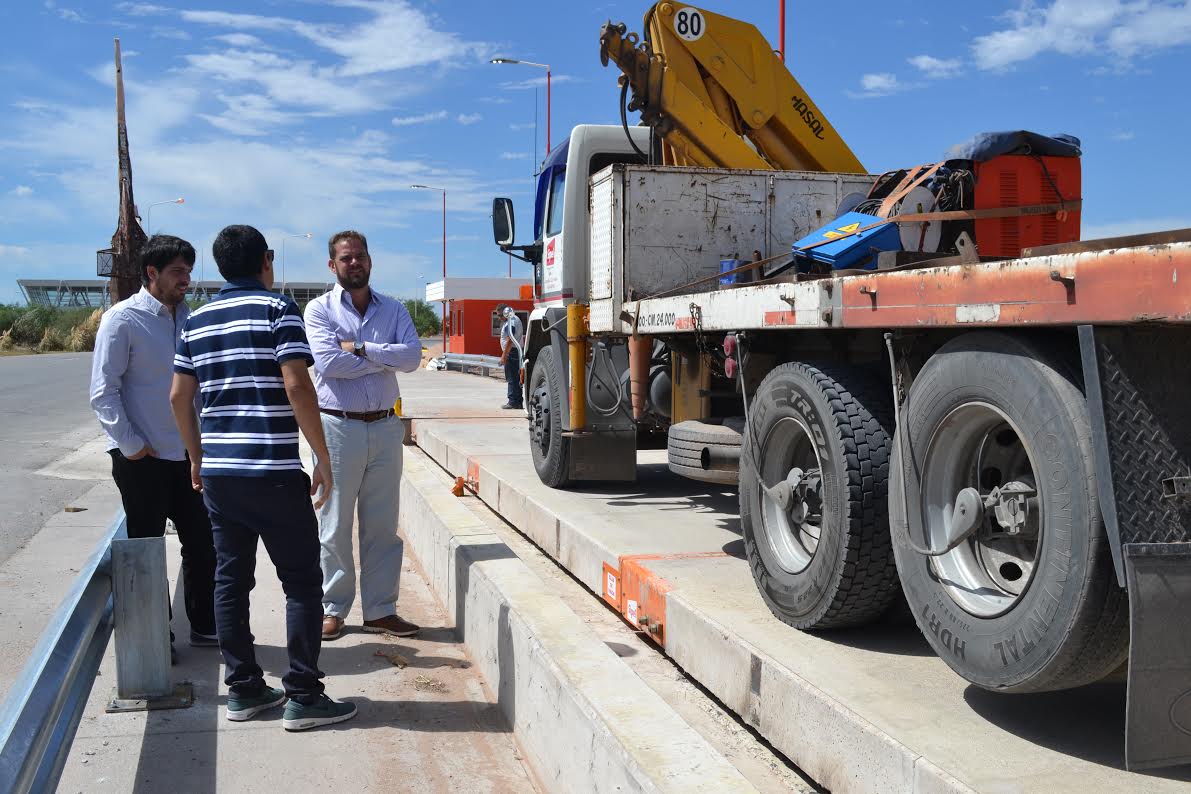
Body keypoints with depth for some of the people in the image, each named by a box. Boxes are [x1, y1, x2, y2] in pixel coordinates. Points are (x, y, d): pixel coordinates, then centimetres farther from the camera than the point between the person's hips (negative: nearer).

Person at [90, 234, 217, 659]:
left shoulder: (188, 317, 9)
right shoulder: (123, 319, -10)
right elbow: (103, 392, -12)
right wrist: (130, 445, -15)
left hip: (187, 454, 6)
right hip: (142, 460, -6)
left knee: (201, 542, 11)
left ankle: (204, 625, 25)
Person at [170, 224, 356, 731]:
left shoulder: (198, 320, 13)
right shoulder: (278, 309, -6)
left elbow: (179, 396, 15)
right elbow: (297, 387, -16)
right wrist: (324, 459, -10)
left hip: (217, 473, 7)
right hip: (273, 473, -6)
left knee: (231, 580, 13)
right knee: (301, 582, 2)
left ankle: (243, 689, 20)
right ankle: (303, 697, 4)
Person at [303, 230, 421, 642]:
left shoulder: (393, 309, 10)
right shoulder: (319, 309, 1)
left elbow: (413, 355, -6)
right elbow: (329, 362, -15)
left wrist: (360, 349, -12)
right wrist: (385, 358, -8)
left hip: (385, 426, 3)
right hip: (338, 427, -3)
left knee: (383, 525, 8)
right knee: (335, 525, 3)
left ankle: (380, 610, 17)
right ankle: (333, 608, 17)